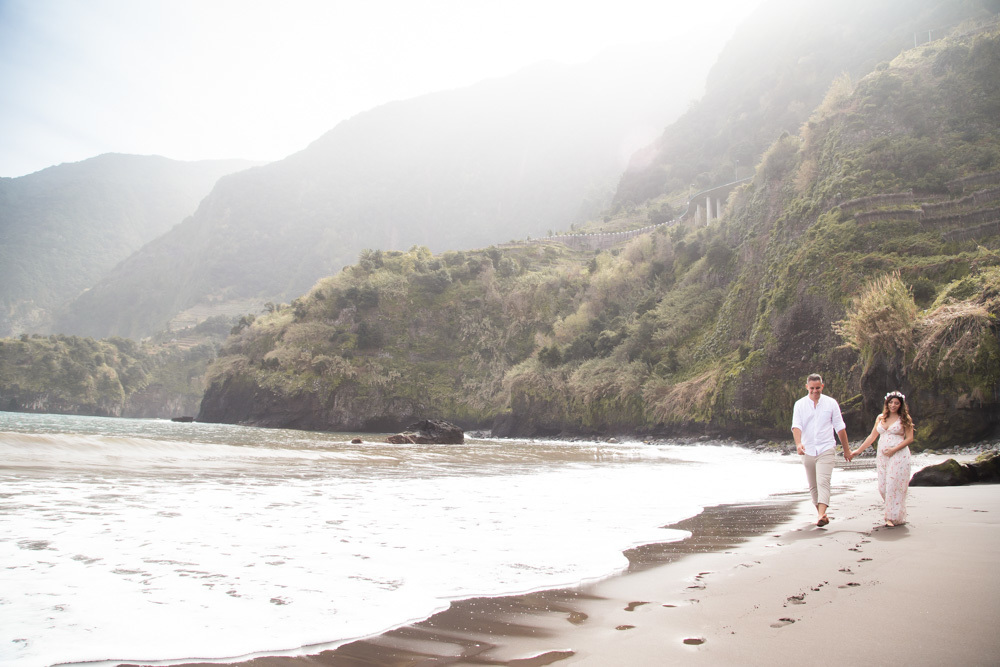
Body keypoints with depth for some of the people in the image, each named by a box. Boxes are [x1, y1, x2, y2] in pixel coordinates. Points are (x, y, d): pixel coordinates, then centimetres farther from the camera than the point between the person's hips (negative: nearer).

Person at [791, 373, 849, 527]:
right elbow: (796, 426, -9)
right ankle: (820, 512, 25)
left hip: (826, 449, -2)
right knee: (813, 485, 10)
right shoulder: (800, 404, 3)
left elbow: (840, 427, 9)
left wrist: (846, 448, 12)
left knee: (823, 482, -17)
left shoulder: (831, 403, 3)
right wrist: (798, 443, -26)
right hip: (808, 450, 2)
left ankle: (821, 515, -26)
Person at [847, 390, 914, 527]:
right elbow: (872, 437, 18)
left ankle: (894, 517, -1)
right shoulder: (880, 418, 13)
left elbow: (909, 438, -3)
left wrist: (894, 449, -15)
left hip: (898, 455, -4)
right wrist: (857, 451, 15)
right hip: (882, 456, 4)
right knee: (883, 487, 0)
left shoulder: (904, 419, 2)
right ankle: (891, 513, 17)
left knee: (894, 486, -8)